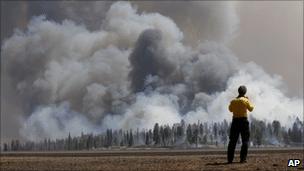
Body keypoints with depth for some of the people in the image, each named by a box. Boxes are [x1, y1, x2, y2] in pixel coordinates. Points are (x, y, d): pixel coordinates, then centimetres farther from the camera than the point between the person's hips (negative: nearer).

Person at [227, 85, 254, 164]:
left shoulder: (233, 101, 3)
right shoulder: (245, 100, -7)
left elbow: (230, 109, 20)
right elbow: (251, 109, 7)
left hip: (235, 121, 3)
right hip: (243, 120, -3)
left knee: (232, 140, 7)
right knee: (245, 140, 4)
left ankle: (230, 159, 4)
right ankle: (243, 158, -4)